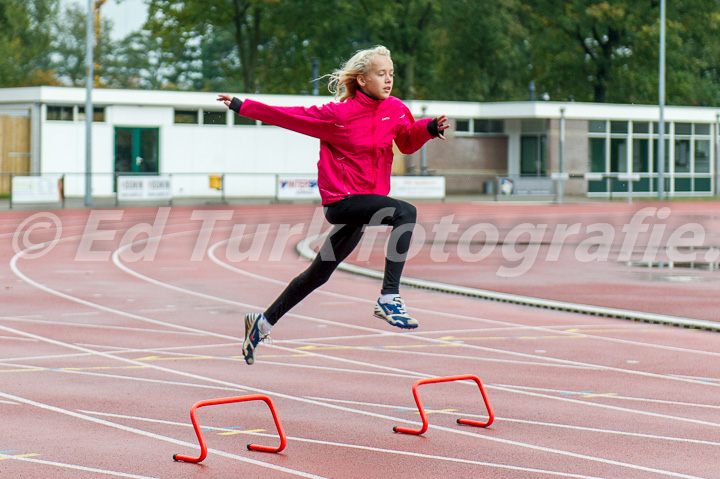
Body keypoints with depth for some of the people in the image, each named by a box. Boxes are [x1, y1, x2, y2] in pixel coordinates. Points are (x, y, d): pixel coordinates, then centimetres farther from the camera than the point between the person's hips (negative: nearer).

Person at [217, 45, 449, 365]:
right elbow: (290, 116, -5)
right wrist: (241, 107, -4)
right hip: (342, 200, -7)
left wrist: (430, 128, -2)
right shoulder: (339, 114, -13)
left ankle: (263, 323, 34)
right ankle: (389, 297, -32)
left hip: (365, 202, 7)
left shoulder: (395, 110, 3)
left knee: (319, 273, 17)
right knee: (405, 212, -30)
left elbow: (408, 143, 18)